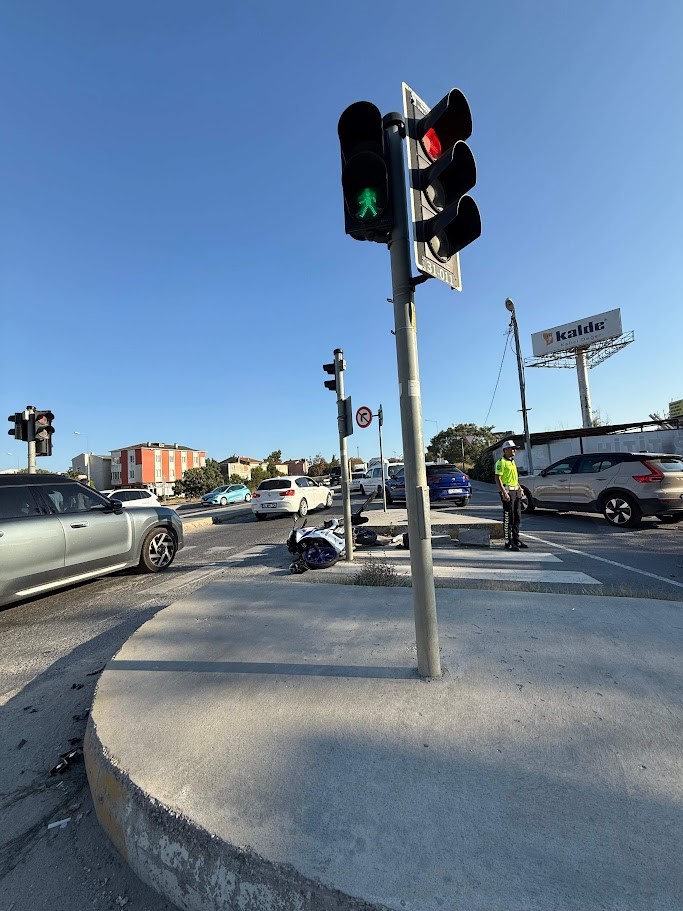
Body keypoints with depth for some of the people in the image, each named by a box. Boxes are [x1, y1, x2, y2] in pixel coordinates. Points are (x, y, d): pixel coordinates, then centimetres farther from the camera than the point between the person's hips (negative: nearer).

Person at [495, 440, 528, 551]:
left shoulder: (513, 462, 18)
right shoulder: (501, 462, -10)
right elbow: (498, 478, -17)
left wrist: (519, 487, 15)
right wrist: (504, 492, -24)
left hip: (515, 491, 9)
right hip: (507, 491, -9)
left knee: (517, 517, 13)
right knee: (508, 518, -6)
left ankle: (516, 539, 24)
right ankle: (508, 542, 1)